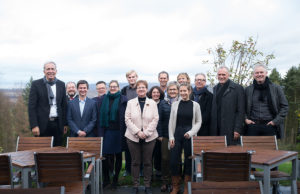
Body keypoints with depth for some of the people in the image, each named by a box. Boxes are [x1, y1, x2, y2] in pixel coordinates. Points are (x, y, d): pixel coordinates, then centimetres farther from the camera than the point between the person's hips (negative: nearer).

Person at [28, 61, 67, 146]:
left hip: (57, 124, 3)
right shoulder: (36, 84, -2)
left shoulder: (61, 84, 7)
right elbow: (31, 106, -4)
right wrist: (34, 125, -11)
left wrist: (65, 124, 8)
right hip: (42, 124, -2)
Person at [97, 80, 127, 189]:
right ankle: (106, 179, 14)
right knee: (105, 155, -2)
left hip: (118, 132, -2)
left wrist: (123, 132, -7)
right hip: (106, 131, 2)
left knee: (118, 155, 6)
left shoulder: (123, 100, 1)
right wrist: (100, 132, 2)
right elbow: (100, 116, 9)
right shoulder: (103, 99, 10)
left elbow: (125, 117, -1)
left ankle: (115, 179, 19)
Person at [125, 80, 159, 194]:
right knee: (135, 162, 5)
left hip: (149, 137, 0)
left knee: (148, 162, 4)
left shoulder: (152, 103, 6)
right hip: (133, 137, 0)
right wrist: (137, 132, -12)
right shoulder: (130, 103, 6)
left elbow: (155, 119, -1)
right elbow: (127, 119, -1)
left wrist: (146, 132, -11)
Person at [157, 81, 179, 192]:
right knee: (165, 158, 2)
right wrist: (160, 134, -1)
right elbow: (159, 119, 5)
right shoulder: (163, 103, 5)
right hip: (165, 135, 1)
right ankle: (165, 182, 16)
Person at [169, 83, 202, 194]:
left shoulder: (195, 105, 0)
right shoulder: (175, 104, 3)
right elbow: (171, 122, 5)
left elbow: (198, 122, 3)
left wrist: (191, 133, -10)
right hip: (177, 134, 1)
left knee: (189, 160, 5)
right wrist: (171, 137, -1)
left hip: (189, 136, -1)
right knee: (174, 160, 0)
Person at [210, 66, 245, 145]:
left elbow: (241, 111, -5)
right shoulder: (215, 89, 15)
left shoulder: (237, 88, -1)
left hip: (230, 129, -4)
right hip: (216, 130, 4)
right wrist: (212, 128, 9)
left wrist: (237, 129, -11)